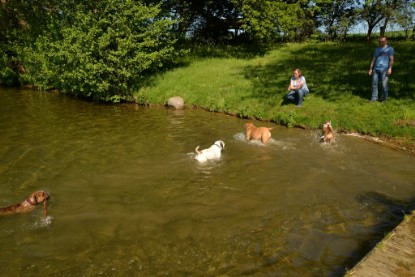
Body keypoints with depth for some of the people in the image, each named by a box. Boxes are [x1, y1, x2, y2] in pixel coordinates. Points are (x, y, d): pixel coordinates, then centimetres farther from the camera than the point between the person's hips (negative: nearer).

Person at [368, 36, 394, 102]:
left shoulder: (390, 49, 8)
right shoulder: (377, 49, 23)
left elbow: (391, 59, -2)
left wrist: (390, 68, -14)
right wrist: (371, 69, 14)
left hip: (384, 69, -4)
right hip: (376, 69, 5)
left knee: (384, 84, -5)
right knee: (374, 84, 0)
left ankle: (385, 98, 7)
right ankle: (374, 97, 6)